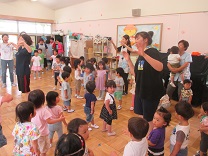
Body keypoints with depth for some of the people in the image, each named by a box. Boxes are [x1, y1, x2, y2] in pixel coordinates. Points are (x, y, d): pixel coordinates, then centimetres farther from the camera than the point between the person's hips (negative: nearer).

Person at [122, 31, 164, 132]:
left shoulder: (153, 51, -14)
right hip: (140, 91, 8)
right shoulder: (140, 56, 10)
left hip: (152, 92, -8)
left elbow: (160, 67, -33)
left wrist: (144, 54, -37)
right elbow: (135, 73, 11)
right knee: (142, 117, 21)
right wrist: (128, 60, 5)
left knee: (149, 119, 8)